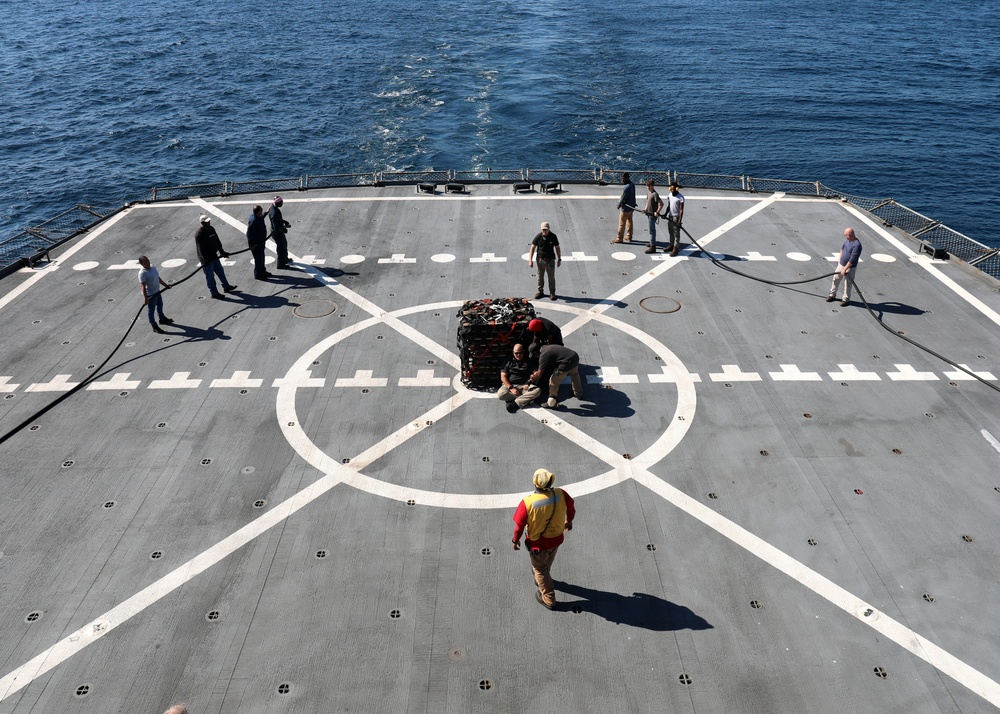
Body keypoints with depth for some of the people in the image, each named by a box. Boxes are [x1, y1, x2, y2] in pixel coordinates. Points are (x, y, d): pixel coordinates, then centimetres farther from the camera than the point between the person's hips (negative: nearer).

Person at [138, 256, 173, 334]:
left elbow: (158, 277, 13)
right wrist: (145, 298, -30)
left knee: (160, 305, 28)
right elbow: (143, 286, -27)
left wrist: (165, 285, 18)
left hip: (157, 291, 9)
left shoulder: (152, 266, 0)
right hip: (150, 294, -9)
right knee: (151, 310, 6)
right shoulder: (142, 273, -27)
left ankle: (162, 319, 51)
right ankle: (154, 327, 18)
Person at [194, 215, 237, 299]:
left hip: (214, 256, 8)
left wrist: (222, 252, 15)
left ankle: (226, 287, 37)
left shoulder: (211, 229, 6)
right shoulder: (199, 234, -19)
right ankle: (214, 293, 11)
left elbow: (217, 241, 15)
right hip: (207, 259, -8)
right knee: (210, 276, 2)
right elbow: (201, 248, -22)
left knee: (221, 272, 20)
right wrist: (205, 259, -25)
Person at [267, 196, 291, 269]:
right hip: (277, 233, -10)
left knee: (284, 244, 27)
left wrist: (286, 223, 4)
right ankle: (281, 264, 18)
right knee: (281, 247, 4)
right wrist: (284, 230, -18)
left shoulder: (275, 208, -1)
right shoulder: (274, 213, -32)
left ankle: (285, 259, 46)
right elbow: (276, 227, -30)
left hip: (279, 231, 10)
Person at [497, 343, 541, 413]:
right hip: (510, 385, -1)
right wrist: (511, 388, -15)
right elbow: (503, 377, 0)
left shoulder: (529, 361, 10)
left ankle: (515, 403, -34)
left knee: (537, 390, -30)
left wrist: (529, 382, -17)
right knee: (500, 393, -33)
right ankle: (526, 399, -23)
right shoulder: (508, 362, 7)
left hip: (524, 386, 1)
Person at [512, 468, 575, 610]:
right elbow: (571, 508, -3)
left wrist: (515, 540, 1)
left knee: (540, 569, 24)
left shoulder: (527, 502, -33)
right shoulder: (560, 494, -24)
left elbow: (519, 525, -20)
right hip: (556, 539, 4)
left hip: (538, 543, -4)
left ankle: (549, 600, 40)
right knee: (547, 563, 33)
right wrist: (569, 521, 20)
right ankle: (541, 580, 62)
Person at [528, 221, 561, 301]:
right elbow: (532, 248, -4)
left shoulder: (553, 237, -8)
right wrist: (530, 260, -9)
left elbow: (557, 248, 2)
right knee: (540, 276, 12)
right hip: (540, 259, 1)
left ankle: (552, 293, 16)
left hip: (550, 260, -1)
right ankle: (540, 291, 27)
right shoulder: (538, 237, -9)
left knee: (551, 277, 4)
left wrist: (559, 259, 3)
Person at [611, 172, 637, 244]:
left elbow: (623, 198, -20)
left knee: (622, 223, 1)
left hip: (626, 208, -9)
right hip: (631, 206, 9)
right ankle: (629, 237, 27)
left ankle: (619, 238, 8)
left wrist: (618, 205, -5)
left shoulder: (627, 187, -27)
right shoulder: (632, 184, 2)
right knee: (629, 222, 18)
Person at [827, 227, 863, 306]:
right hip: (841, 264, 8)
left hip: (850, 267, -8)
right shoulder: (848, 240, -2)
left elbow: (852, 260, -27)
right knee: (836, 278, 17)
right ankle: (832, 295, 33)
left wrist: (845, 269, -23)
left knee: (848, 284, 6)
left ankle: (845, 299, 20)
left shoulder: (857, 245, -28)